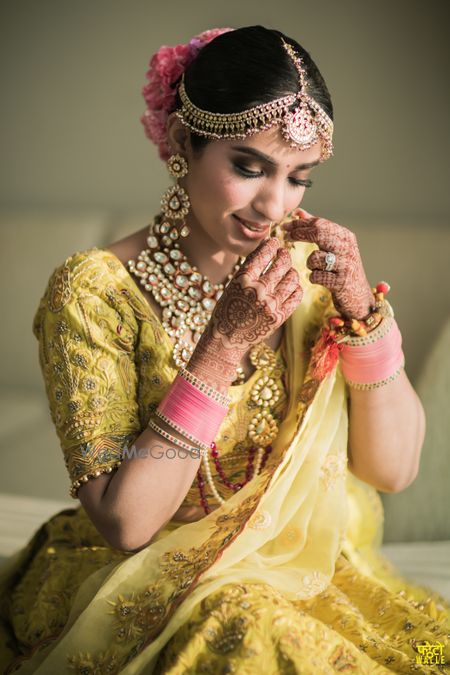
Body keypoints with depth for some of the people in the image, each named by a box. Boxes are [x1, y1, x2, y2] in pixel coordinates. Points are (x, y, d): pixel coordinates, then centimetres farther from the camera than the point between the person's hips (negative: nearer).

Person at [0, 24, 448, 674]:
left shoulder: (308, 271, -3)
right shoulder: (95, 289, -14)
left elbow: (394, 469, -4)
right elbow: (122, 522, -18)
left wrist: (363, 305, -17)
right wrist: (224, 345, -25)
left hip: (297, 564, 4)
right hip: (148, 581, -3)